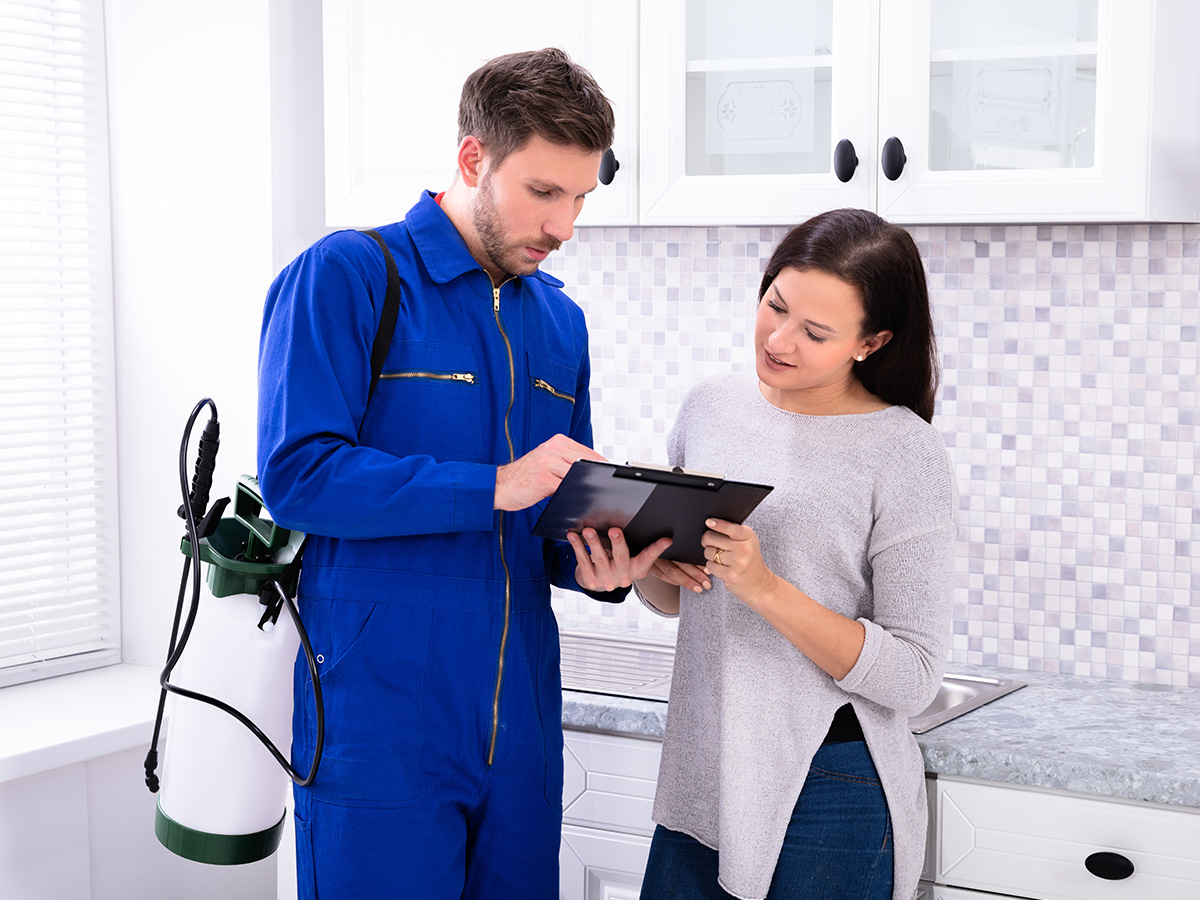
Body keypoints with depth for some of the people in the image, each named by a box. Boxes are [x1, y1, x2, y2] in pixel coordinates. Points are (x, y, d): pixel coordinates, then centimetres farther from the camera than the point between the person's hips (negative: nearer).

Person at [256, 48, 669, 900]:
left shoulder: (560, 320, 14)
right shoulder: (344, 276, -7)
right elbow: (297, 474, -17)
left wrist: (598, 566, -5)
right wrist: (494, 488, -22)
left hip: (522, 725, 6)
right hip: (381, 726, -6)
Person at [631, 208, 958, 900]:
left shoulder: (906, 454, -12)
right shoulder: (710, 407, 4)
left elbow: (913, 677, -16)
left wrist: (765, 588, -24)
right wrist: (642, 566, -7)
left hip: (832, 789, -5)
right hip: (703, 777, 5)